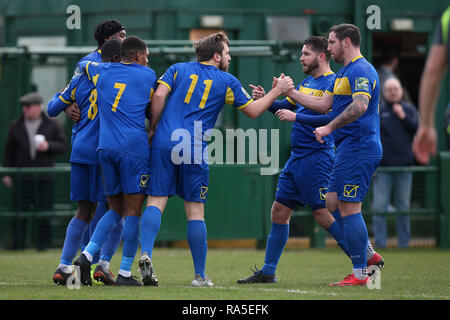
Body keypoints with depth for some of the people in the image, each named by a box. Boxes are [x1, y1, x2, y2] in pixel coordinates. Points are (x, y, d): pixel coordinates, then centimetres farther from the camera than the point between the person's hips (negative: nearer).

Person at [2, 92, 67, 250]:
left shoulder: (52, 125, 7)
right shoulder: (16, 126, 11)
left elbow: (63, 146, 5)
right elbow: (9, 151, 12)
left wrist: (48, 146, -14)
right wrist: (6, 173, 6)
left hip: (44, 179, -1)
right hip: (21, 178, 1)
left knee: (44, 215, -1)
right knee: (19, 215, -2)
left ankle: (44, 246, 4)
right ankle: (18, 246, 3)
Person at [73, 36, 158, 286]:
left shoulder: (102, 72, 17)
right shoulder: (147, 75, 7)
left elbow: (83, 64, 39)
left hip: (105, 148, 5)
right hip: (134, 148, -5)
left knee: (116, 208, 15)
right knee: (133, 211, -2)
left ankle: (87, 255, -3)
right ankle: (125, 273, -6)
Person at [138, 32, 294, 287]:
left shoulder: (178, 70, 13)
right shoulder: (227, 82, 10)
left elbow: (159, 96, -2)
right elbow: (253, 111, 14)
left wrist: (152, 129, 7)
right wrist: (278, 91, 25)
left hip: (164, 144, 2)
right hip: (194, 151, -2)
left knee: (156, 201, 0)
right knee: (195, 211, 4)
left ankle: (146, 253, -23)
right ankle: (200, 275, 7)